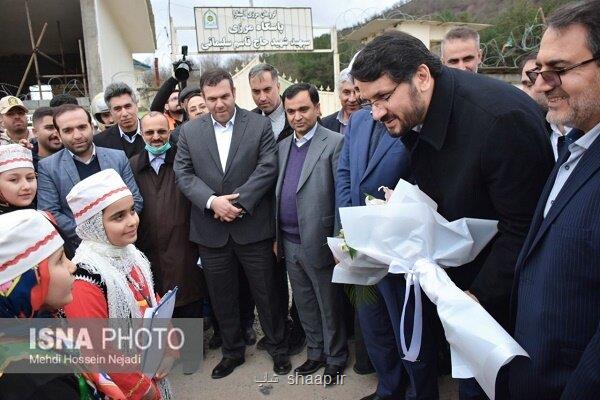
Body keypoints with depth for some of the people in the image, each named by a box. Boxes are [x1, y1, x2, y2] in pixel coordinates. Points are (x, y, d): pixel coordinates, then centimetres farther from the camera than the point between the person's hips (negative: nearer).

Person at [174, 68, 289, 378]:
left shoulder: (259, 125, -1)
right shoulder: (189, 131, 6)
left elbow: (267, 168, -8)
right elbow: (183, 174, 0)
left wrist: (238, 202, -17)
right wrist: (212, 201, -15)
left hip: (252, 227, -2)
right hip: (210, 230, 3)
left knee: (265, 292, 11)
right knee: (221, 297, 15)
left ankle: (277, 347, 32)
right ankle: (232, 351, 35)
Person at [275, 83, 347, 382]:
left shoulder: (335, 143, -10)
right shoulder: (283, 145, 10)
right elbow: (278, 193, 13)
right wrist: (277, 236, 12)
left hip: (318, 243, -6)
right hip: (290, 244, 6)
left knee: (329, 306, 10)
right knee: (304, 305, 19)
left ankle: (335, 359, 30)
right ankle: (315, 353, 37)